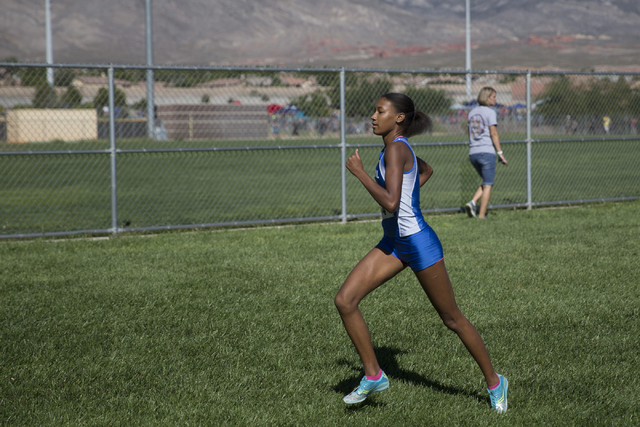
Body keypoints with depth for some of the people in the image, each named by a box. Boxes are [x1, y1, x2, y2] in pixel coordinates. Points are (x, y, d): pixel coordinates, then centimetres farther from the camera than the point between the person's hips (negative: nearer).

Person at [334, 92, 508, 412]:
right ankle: (373, 376, 6)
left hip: (418, 243, -9)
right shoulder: (399, 147, 8)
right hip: (393, 244, 9)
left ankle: (494, 382, 23)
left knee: (452, 319, 5)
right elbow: (426, 170, 29)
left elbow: (390, 203, -31)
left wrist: (359, 172, -22)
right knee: (345, 301, -4)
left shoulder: (395, 149, -20)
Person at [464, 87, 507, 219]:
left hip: (473, 153, 7)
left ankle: (472, 203, -2)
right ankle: (482, 215, -2)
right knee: (488, 185, 1)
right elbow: (493, 134, -12)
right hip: (487, 151, -7)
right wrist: (500, 153, -10)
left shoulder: (472, 113, 14)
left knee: (486, 183, 19)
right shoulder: (490, 112, -6)